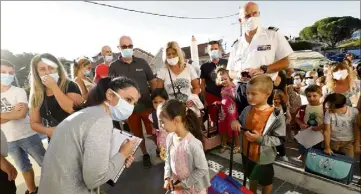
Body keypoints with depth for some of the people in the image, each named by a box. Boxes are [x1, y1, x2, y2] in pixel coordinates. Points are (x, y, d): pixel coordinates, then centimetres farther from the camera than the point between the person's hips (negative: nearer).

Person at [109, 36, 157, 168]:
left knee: (153, 132, 10)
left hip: (148, 105, 0)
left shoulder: (142, 62, 1)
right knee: (138, 134, 17)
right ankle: (145, 154, 37)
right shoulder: (114, 67, -2)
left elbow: (153, 82, 4)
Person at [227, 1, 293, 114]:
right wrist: (239, 75, -10)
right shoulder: (236, 44, 13)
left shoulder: (273, 34, 4)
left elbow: (285, 63, 0)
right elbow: (231, 73, 13)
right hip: (242, 91, 3)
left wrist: (263, 69, -17)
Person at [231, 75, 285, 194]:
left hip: (264, 158, -4)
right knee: (252, 178, 30)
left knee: (266, 182, 25)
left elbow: (280, 140, -19)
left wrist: (260, 139, -32)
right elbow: (241, 123, 7)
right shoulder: (247, 109, -11)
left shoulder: (276, 116, -25)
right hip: (247, 153, 5)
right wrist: (235, 122, -16)